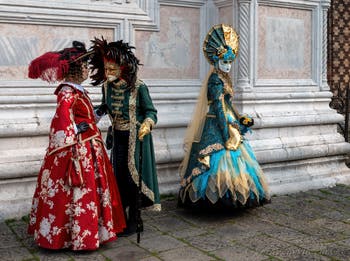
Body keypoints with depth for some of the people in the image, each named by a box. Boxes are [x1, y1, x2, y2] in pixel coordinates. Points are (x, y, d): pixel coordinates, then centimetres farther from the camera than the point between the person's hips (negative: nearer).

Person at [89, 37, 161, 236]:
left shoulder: (138, 87, -17)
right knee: (119, 176, 10)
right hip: (118, 137, 5)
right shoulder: (107, 86, -2)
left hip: (136, 138, -5)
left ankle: (134, 221, 16)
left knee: (133, 177, 1)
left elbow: (150, 111, -11)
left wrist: (147, 124, -29)